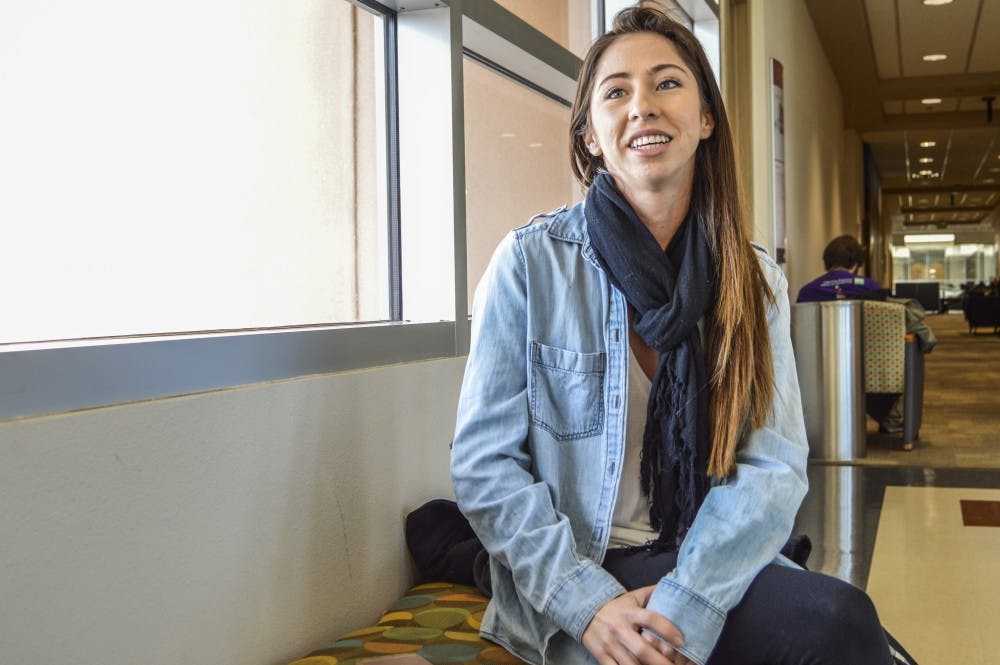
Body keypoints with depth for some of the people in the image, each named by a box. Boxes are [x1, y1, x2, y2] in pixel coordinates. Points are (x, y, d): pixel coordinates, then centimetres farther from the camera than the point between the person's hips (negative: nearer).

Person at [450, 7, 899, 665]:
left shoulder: (756, 280, 4)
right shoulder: (530, 263, -6)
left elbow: (774, 464, -5)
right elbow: (484, 465, -7)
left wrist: (683, 610, -19)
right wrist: (589, 603, -18)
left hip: (710, 569, 4)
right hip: (568, 585, -4)